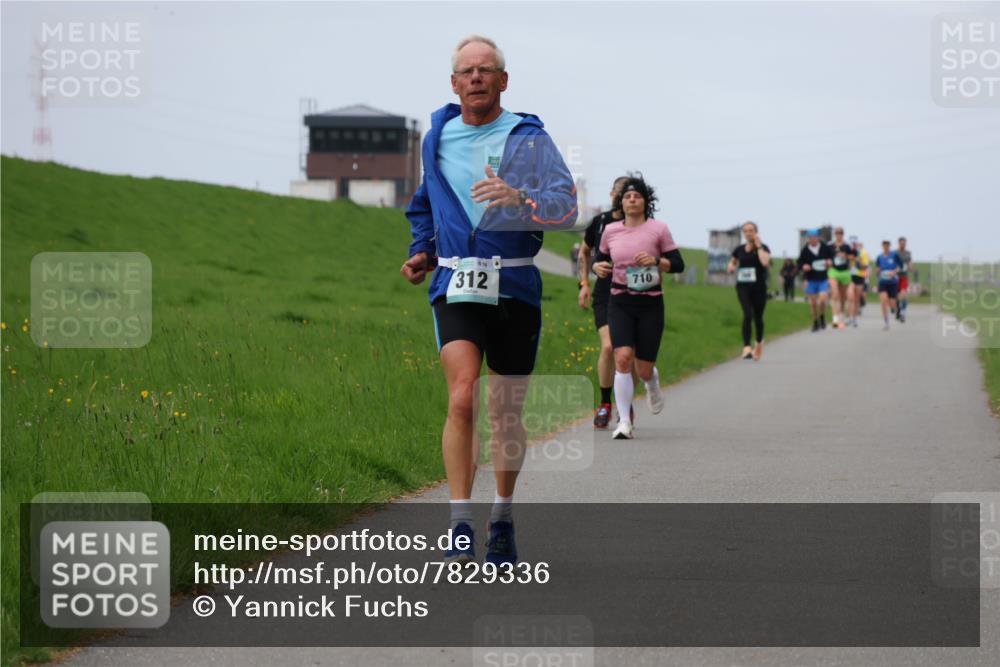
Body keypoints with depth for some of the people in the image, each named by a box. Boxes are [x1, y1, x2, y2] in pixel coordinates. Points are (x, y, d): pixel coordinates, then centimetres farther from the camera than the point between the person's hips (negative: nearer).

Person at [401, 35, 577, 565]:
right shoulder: (437, 137, 10)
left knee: (505, 414, 7)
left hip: (516, 288, -1)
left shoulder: (529, 139, -1)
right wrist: (422, 252, 13)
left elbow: (566, 208, -12)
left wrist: (518, 197, -30)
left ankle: (503, 520, 27)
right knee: (462, 399, -18)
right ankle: (459, 528, -19)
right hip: (456, 287, 1)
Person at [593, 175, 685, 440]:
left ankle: (652, 381, 43)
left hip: (650, 304, -1)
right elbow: (601, 258, 19)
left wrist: (656, 261, -19)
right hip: (620, 303, 1)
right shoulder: (610, 231, 5)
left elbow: (678, 264, -1)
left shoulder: (658, 229, -3)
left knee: (643, 368, 1)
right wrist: (598, 266, -4)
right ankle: (624, 423, -15)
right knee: (623, 357, -19)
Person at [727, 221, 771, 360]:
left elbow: (765, 262, -23)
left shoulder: (763, 248, -3)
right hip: (743, 287, 1)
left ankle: (759, 343, 39)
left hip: (759, 287, -1)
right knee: (747, 315, -17)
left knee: (758, 317, 12)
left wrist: (758, 246, -14)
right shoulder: (739, 249, 6)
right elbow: (733, 262, 25)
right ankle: (746, 347, -24)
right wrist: (731, 266, 1)